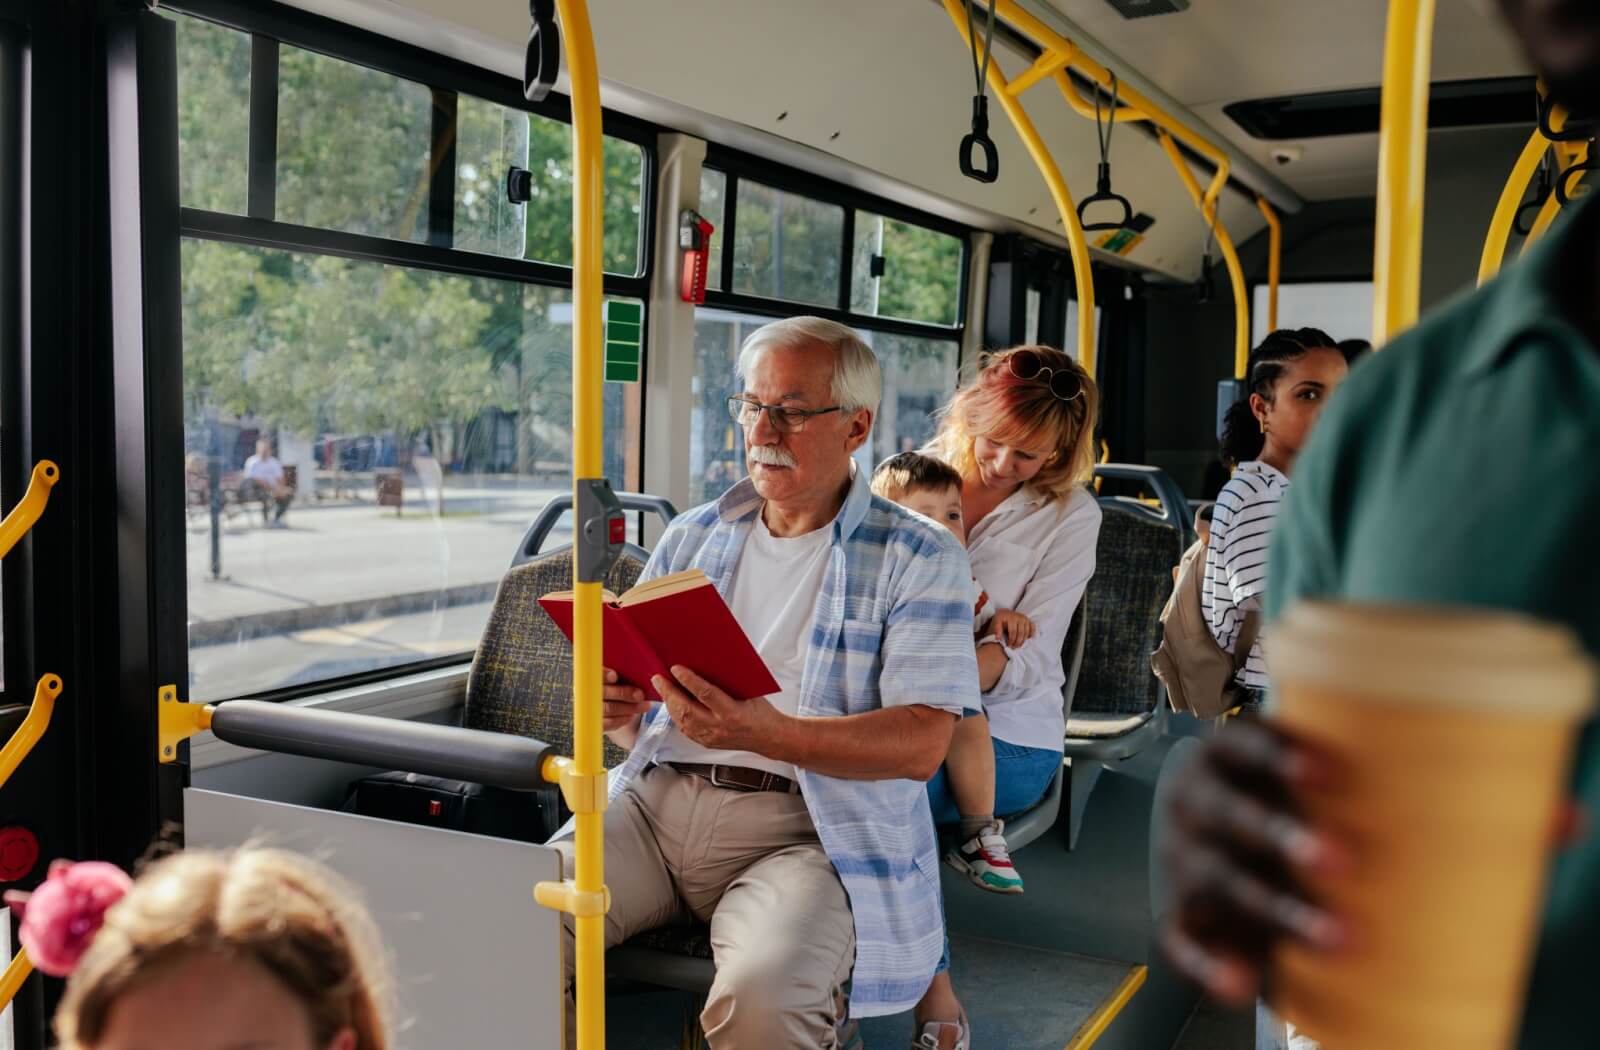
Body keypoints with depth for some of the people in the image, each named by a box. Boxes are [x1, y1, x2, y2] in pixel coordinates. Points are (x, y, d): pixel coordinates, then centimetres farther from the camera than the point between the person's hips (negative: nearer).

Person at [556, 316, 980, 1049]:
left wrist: (765, 731, -23)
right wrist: (614, 709, -7)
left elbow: (923, 745, -9)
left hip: (810, 827, -3)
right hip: (658, 797, 4)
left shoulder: (917, 558, 2)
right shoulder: (692, 535, 17)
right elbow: (633, 694, 19)